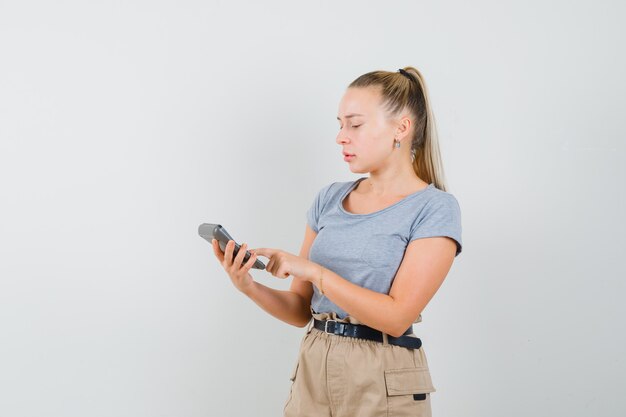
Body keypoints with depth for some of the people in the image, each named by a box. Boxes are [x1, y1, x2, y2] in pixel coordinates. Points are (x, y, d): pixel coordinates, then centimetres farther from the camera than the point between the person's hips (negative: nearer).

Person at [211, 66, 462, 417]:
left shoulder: (435, 208, -9)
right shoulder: (329, 199, 6)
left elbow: (397, 317, -17)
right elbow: (302, 310, 7)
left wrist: (314, 270, -19)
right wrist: (249, 286, -10)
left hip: (383, 385, -4)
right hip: (313, 372, 5)